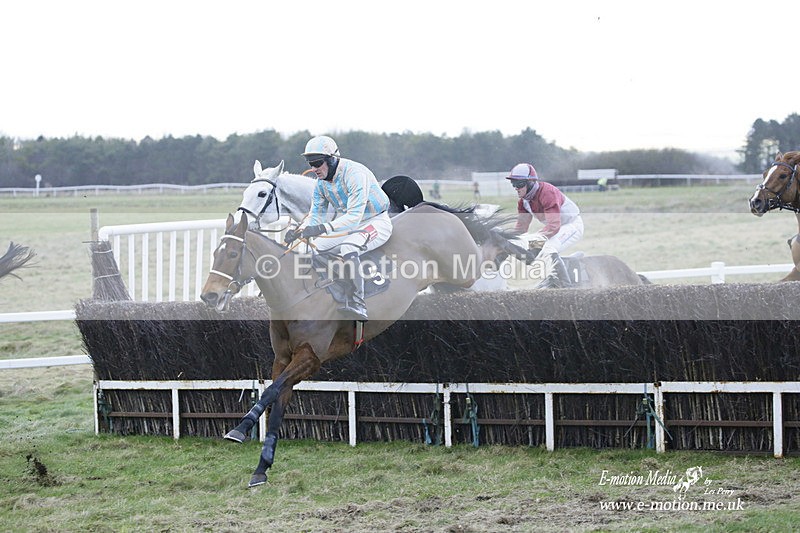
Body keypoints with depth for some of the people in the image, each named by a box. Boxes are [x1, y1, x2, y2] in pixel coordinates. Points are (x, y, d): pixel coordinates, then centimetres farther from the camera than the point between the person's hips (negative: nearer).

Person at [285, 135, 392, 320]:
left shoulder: (355, 174, -27)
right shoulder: (321, 183, -1)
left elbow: (354, 216, -36)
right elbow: (315, 216, 4)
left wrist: (323, 228, -48)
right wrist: (298, 231, -19)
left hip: (375, 222, -9)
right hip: (346, 225, 9)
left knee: (347, 248, -36)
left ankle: (357, 304, -41)